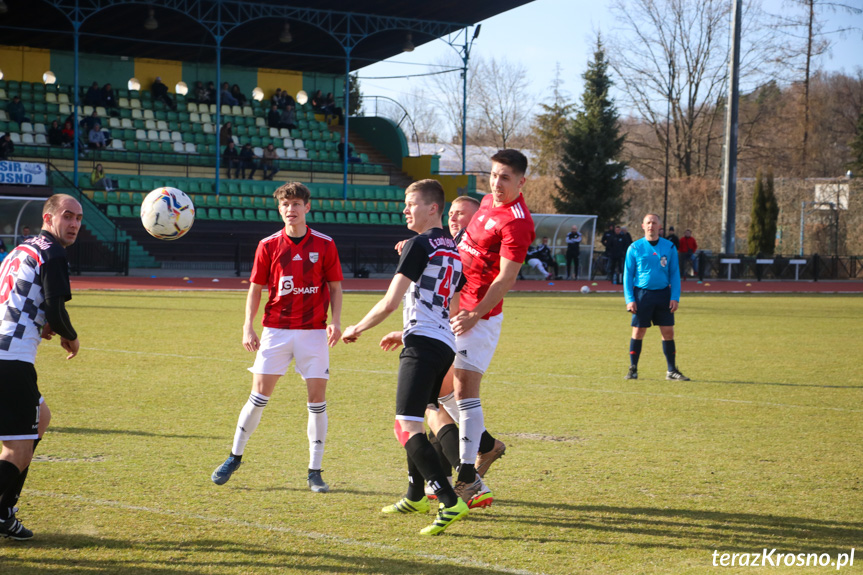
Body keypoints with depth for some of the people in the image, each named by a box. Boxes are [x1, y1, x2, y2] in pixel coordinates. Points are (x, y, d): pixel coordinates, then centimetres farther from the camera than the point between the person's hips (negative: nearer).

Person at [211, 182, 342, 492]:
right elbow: (255, 288, 7)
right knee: (259, 395, -1)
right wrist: (248, 327, -2)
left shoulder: (324, 245, 1)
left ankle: (315, 472, 6)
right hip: (276, 329, 0)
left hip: (313, 331, 0)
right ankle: (235, 456, 18)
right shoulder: (268, 245, 2)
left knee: (317, 398, -3)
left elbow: (335, 287, 7)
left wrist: (336, 321, -7)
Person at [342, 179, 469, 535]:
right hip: (445, 344, 10)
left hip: (423, 345, -10)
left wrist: (356, 329, 5)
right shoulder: (453, 252, 20)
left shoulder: (420, 245, -7)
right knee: (415, 421, 24)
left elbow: (390, 303, -10)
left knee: (407, 428, -15)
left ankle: (450, 502, -25)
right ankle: (415, 496, 36)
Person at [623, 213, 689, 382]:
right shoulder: (635, 248, 1)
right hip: (641, 294, -1)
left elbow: (674, 274, 8)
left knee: (668, 332, 0)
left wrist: (675, 297, -2)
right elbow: (628, 275, 3)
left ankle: (672, 370, 7)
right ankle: (633, 369, 11)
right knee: (638, 332, 0)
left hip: (663, 294, 2)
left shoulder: (669, 247, 5)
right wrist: (629, 299, -6)